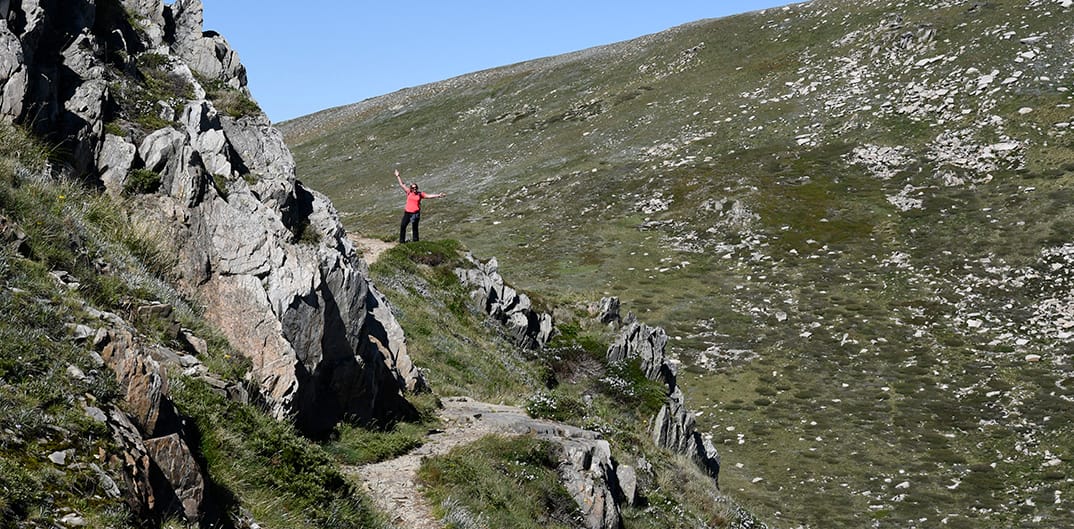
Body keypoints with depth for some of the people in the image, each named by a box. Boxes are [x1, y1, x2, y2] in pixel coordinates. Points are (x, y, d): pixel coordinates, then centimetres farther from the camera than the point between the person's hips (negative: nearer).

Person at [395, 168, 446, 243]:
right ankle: (401, 240, 9)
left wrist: (438, 195, -5)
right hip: (407, 212, 1)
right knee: (403, 226, -1)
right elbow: (402, 184, 12)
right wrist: (398, 176, 15)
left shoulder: (420, 194, 4)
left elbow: (429, 196, 3)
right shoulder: (409, 192, 5)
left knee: (415, 227, 7)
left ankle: (415, 240, 15)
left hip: (416, 213, -1)